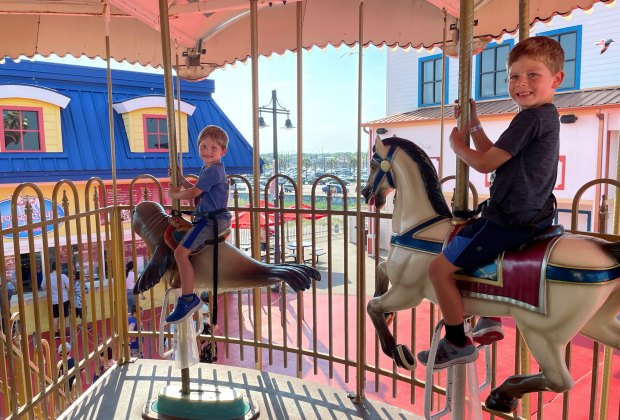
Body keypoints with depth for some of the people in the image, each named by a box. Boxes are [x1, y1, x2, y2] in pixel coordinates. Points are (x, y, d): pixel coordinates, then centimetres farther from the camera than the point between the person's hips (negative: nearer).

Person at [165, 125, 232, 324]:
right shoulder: (207, 169, 16)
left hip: (212, 220, -11)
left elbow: (193, 193, -17)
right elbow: (197, 190, 26)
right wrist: (180, 179, 17)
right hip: (207, 217, 11)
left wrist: (175, 194, 0)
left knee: (181, 251, -23)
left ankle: (188, 299, -20)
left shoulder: (214, 170, -16)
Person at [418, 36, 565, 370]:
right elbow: (495, 156, 18)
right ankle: (491, 318, 38)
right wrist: (475, 126, 16)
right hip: (535, 215, 11)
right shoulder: (546, 116, 13)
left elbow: (486, 163, -17)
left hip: (509, 222, -11)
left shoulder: (530, 117, -18)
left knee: (439, 268, -6)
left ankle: (457, 343, 9)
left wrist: (456, 144, 0)